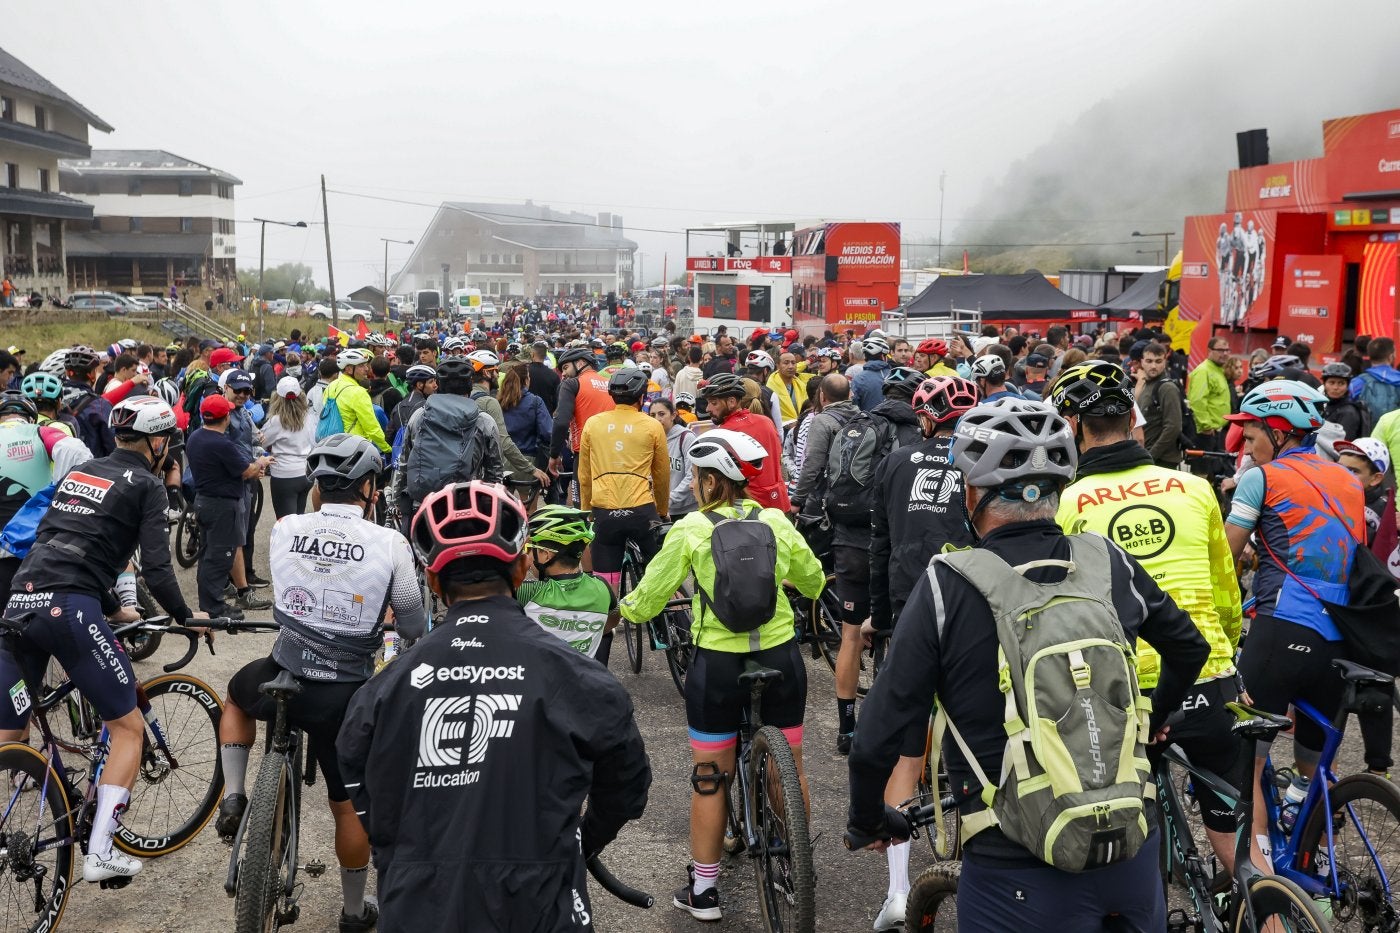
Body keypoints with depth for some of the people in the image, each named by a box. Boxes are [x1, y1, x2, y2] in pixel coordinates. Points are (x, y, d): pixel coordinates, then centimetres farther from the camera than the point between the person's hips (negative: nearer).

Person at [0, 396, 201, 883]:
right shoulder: (145, 486, 4)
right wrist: (185, 619, 9)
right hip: (70, 608, -7)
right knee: (129, 727, 7)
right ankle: (99, 853, 1)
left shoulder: (79, 471, 24)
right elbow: (156, 568, -5)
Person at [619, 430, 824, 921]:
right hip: (780, 657, 3)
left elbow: (647, 598, -2)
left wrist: (621, 608, 20)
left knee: (709, 777, 9)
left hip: (717, 664, -2)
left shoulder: (690, 530, -8)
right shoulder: (777, 522, -1)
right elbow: (814, 581, 14)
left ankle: (703, 889, 17)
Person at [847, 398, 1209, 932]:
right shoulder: (1110, 563, -3)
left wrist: (866, 822, 5)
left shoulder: (947, 587, -15)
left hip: (1019, 872, -4)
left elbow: (878, 738, -13)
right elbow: (1189, 647, 15)